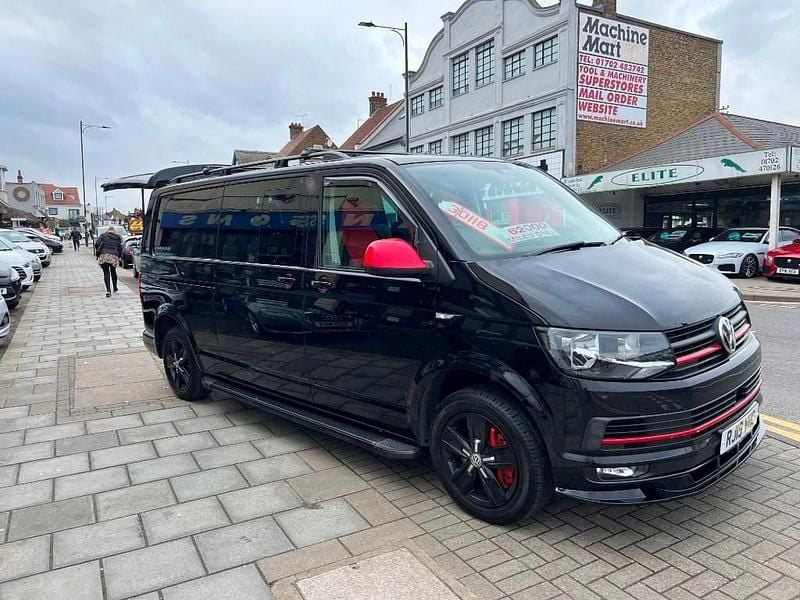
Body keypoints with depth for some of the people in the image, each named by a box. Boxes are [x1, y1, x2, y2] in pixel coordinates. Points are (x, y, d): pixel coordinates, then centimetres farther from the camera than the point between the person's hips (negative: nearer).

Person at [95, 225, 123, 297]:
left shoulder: (103, 236, 8)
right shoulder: (118, 238, 15)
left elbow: (97, 244, 0)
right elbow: (120, 248, 10)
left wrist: (98, 253, 11)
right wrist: (119, 257, 18)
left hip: (104, 256, -2)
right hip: (114, 256, 2)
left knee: (106, 273, -2)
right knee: (113, 272, 20)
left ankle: (108, 290, -12)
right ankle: (115, 288, 32)